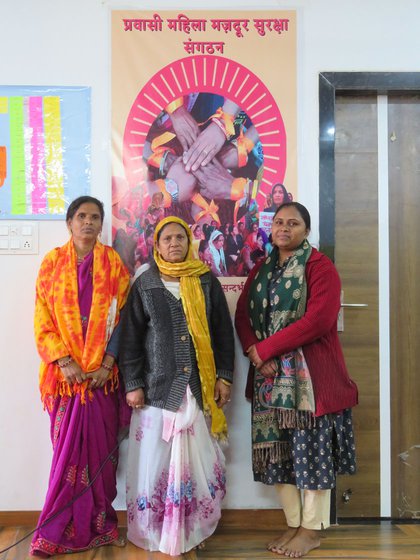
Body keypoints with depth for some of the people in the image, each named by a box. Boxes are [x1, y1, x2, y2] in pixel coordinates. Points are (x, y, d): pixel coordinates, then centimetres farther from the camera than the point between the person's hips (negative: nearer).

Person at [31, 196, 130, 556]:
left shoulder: (113, 263, 5)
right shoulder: (53, 262, 4)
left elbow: (122, 318, 1)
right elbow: (43, 320, 0)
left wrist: (108, 364, -9)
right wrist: (64, 361, -11)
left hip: (103, 372, 1)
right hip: (66, 371, 0)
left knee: (102, 448, 6)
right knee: (68, 449, 2)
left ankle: (99, 524, 21)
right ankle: (60, 530, 16)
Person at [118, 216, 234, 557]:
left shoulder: (207, 282, 6)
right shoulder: (145, 285, 3)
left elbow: (223, 332, 7)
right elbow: (131, 337, 2)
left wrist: (224, 376, 1)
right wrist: (133, 384, -3)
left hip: (200, 387, 1)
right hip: (157, 387, -1)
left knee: (198, 460, 4)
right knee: (155, 460, 3)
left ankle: (194, 529, 20)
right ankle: (154, 530, 19)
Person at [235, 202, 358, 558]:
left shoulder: (320, 267, -5)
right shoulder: (261, 270, 14)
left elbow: (319, 319, -17)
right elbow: (242, 316, 7)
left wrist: (265, 348, -15)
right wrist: (258, 355, -12)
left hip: (310, 376, -5)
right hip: (270, 376, 6)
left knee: (311, 449, 1)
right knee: (277, 450, 9)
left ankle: (312, 529, 17)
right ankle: (294, 524, 23)